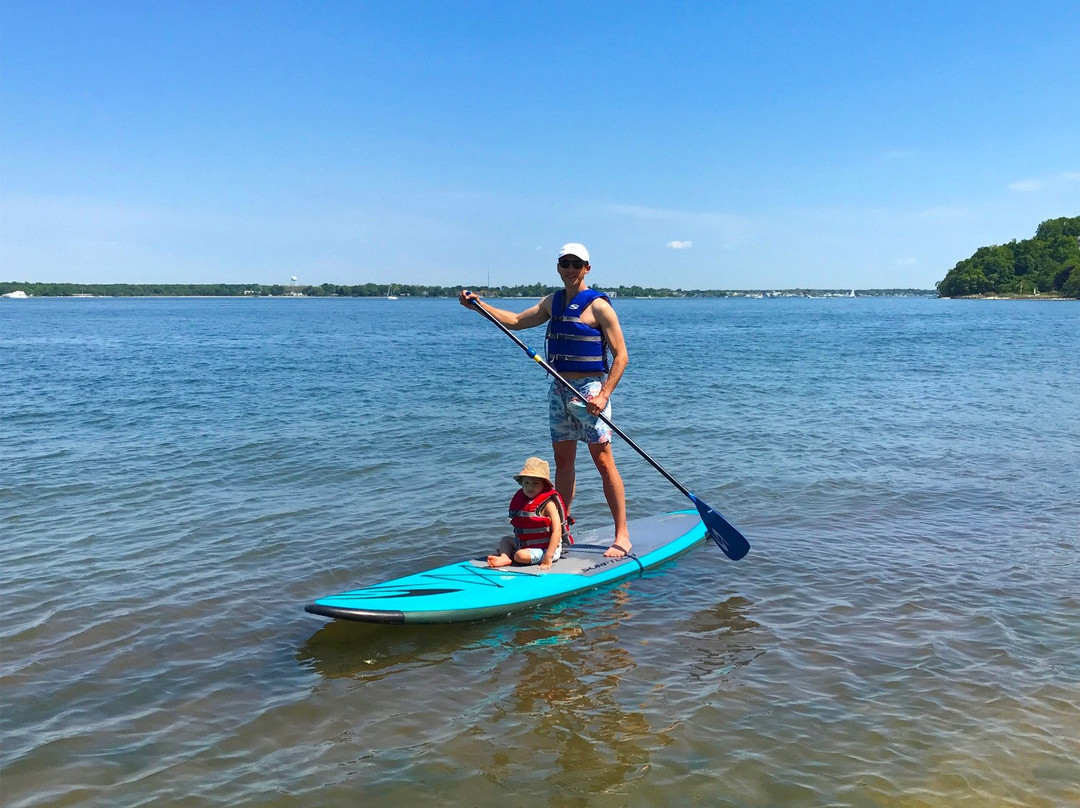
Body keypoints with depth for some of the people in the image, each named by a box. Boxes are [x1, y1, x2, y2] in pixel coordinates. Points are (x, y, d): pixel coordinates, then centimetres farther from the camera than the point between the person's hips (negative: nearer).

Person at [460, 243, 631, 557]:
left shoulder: (598, 305, -8)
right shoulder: (553, 302, 13)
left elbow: (621, 356, -10)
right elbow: (516, 321, 22)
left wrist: (604, 395, -19)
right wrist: (479, 305, 12)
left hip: (589, 389, -7)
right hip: (559, 390, 7)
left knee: (603, 461, -6)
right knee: (563, 460, 10)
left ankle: (622, 535, -1)